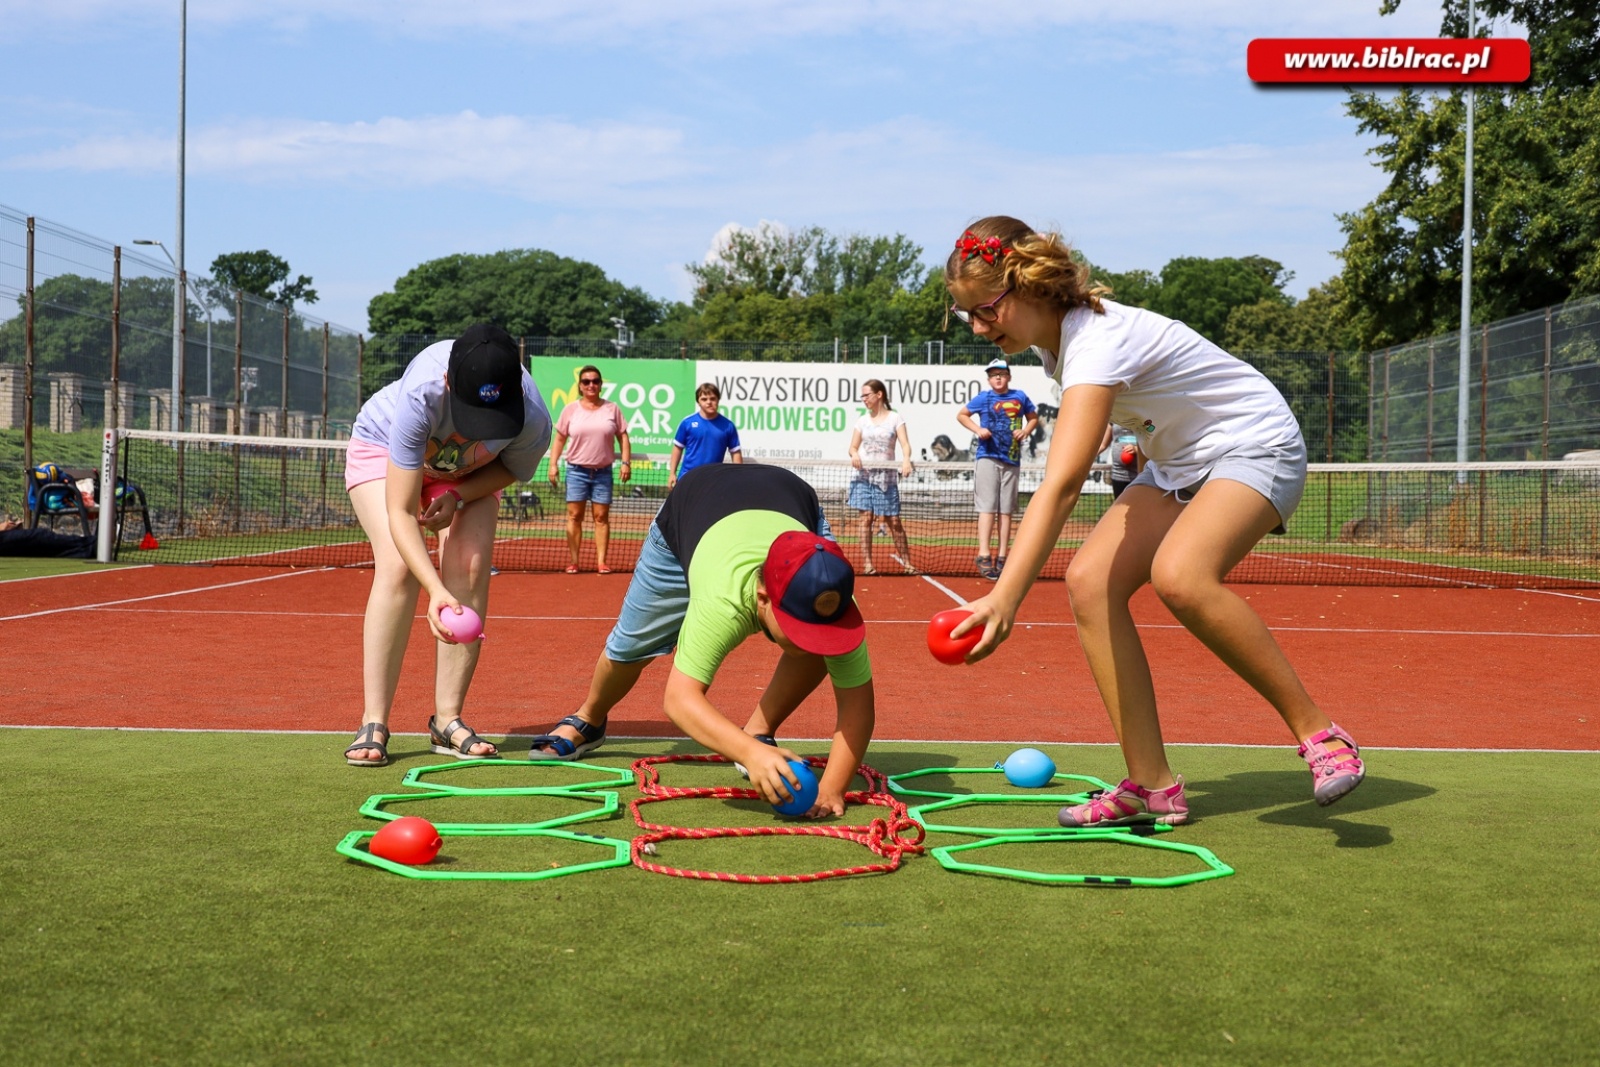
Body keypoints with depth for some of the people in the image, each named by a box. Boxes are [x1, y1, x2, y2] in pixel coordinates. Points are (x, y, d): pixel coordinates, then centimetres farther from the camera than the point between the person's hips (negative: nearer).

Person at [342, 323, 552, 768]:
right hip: (383, 446, -3)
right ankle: (373, 723, -16)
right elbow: (400, 514, -42)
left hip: (466, 471, 3)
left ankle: (447, 720, -5)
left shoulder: (533, 422, -36)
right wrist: (436, 591, -53)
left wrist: (458, 497, -26)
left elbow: (510, 469, -9)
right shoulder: (420, 396, -45)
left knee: (470, 570, -16)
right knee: (398, 566, -22)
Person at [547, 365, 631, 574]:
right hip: (577, 470, 0)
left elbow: (623, 437, 7)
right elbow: (559, 439, 8)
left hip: (603, 471, 0)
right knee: (574, 515, -2)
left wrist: (626, 462, -2)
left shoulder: (612, 409, 5)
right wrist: (553, 465, 0)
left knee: (601, 516, 0)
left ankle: (601, 561, 2)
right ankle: (573, 562, 1)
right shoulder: (571, 409, 5)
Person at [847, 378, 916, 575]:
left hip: (886, 477, -2)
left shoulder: (895, 418, 2)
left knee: (893, 521, -1)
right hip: (864, 475, 2)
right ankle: (867, 563, -2)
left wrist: (906, 460, -28)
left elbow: (905, 443, -8)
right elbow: (853, 447, 10)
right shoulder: (862, 420, 10)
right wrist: (854, 455, -13)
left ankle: (906, 562, 7)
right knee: (866, 517, -4)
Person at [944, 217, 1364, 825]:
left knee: (1179, 577, -36)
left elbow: (1060, 485, -44)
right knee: (1090, 580, -13)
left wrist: (1004, 600, -53)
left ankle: (1319, 735, -19)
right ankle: (1152, 788, -10)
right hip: (1177, 463, 9)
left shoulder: (1098, 339, -31)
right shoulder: (1050, 335, -3)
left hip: (1258, 448, -9)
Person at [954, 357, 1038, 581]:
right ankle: (983, 556, -11)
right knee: (988, 507, -9)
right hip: (988, 457, -3)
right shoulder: (984, 398, 2)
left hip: (1012, 460, 3)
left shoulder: (1019, 397, 6)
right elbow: (961, 414, 12)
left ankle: (1001, 557, 10)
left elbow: (1033, 418, 19)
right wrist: (977, 429, -4)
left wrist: (1025, 431, -1)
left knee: (1006, 510, 5)